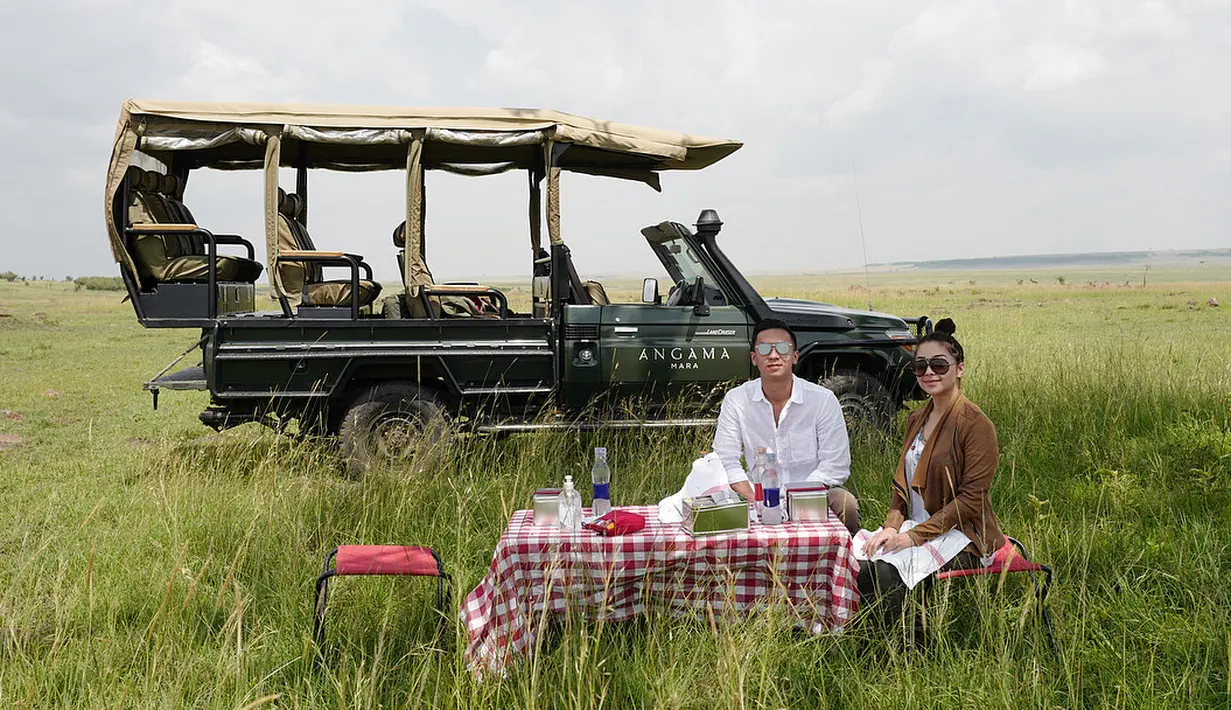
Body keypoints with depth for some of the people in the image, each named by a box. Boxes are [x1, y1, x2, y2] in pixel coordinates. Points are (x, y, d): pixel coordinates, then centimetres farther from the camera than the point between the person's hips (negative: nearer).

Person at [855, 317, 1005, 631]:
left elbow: (972, 498, -14)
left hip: (961, 535, -7)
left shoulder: (976, 424, -10)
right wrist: (892, 526, -4)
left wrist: (914, 536, -18)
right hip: (914, 526, 7)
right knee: (854, 558, -21)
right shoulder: (916, 420, 14)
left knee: (884, 571, -31)